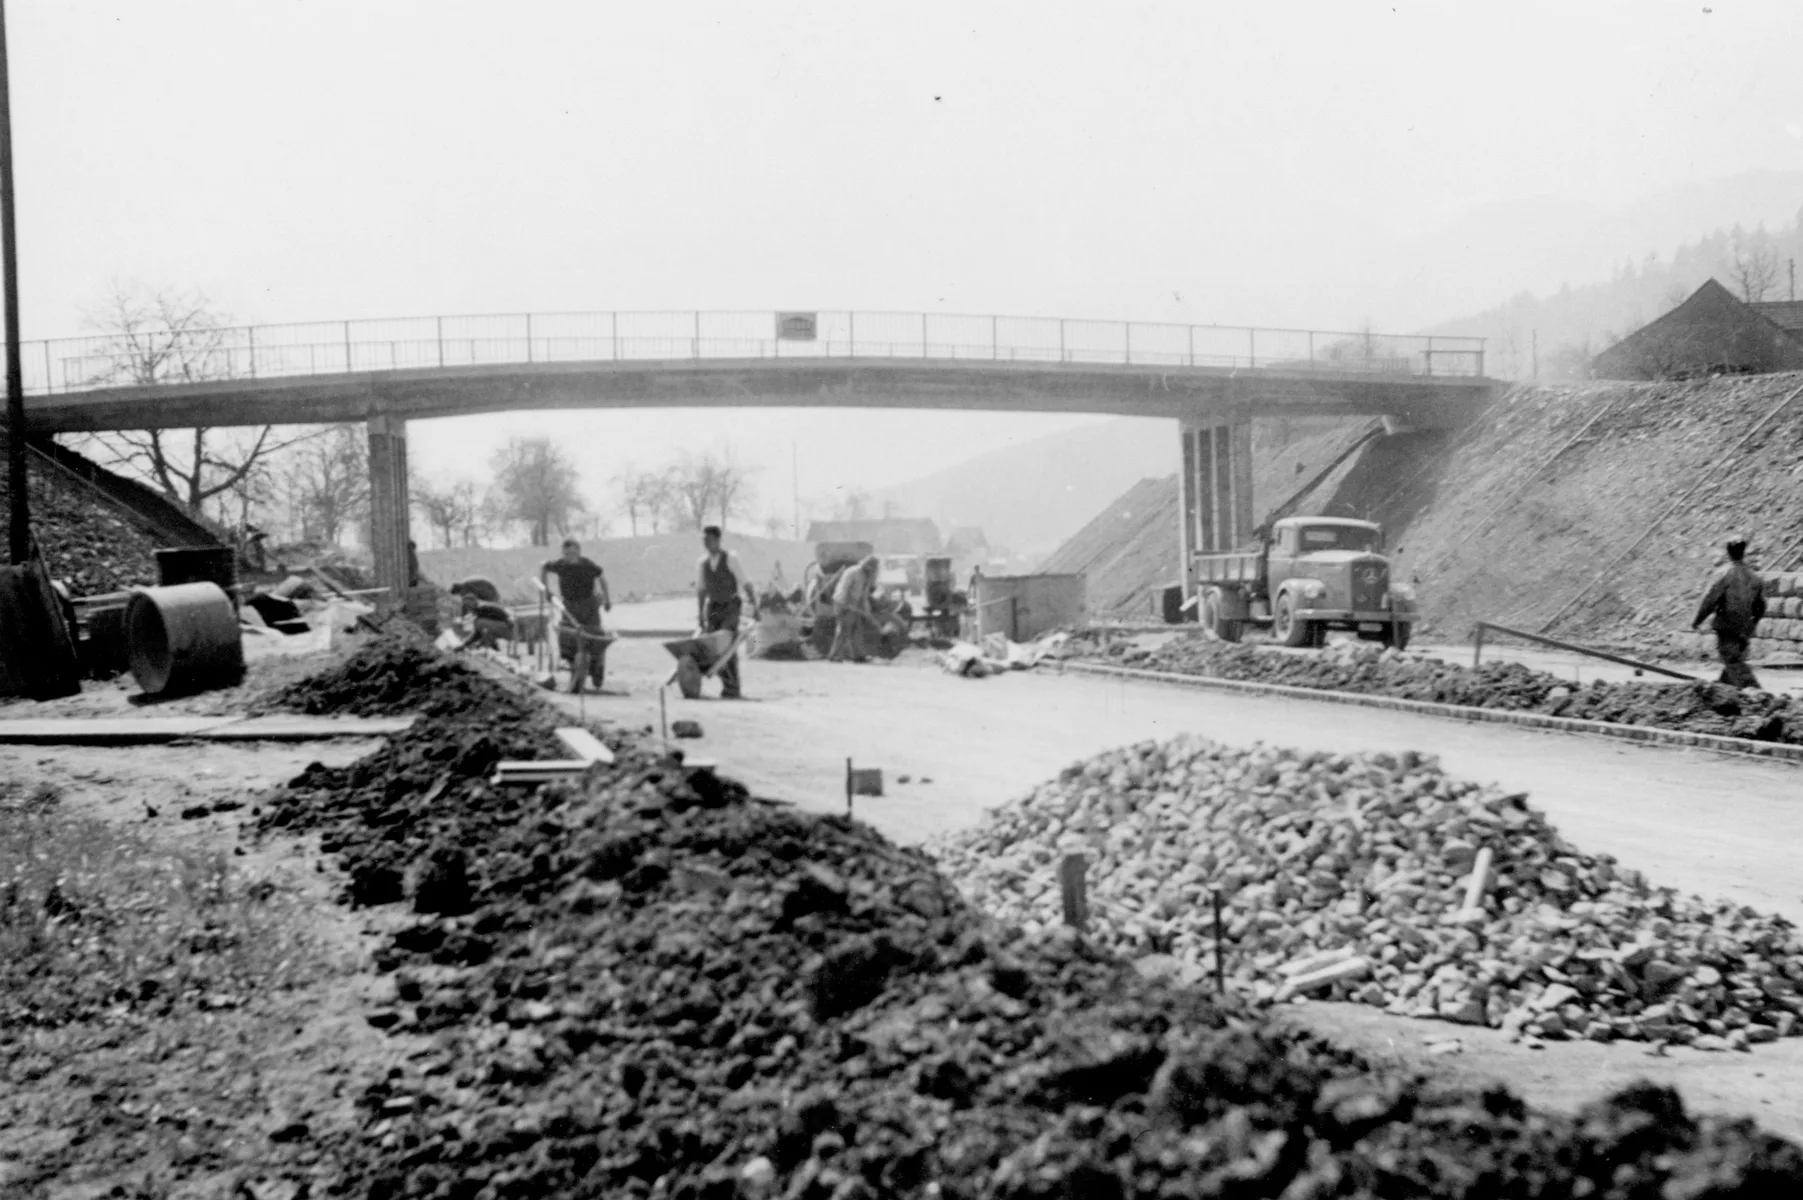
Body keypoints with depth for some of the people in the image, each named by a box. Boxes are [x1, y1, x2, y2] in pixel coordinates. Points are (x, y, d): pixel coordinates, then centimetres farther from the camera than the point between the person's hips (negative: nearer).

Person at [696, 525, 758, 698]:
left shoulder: (731, 559, -7)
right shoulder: (702, 563, 5)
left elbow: (746, 584, -4)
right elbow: (700, 590, 14)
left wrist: (754, 606, -6)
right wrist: (699, 615, 11)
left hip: (731, 607, -4)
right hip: (712, 607, 5)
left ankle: (732, 689, -7)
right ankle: (727, 684, 8)